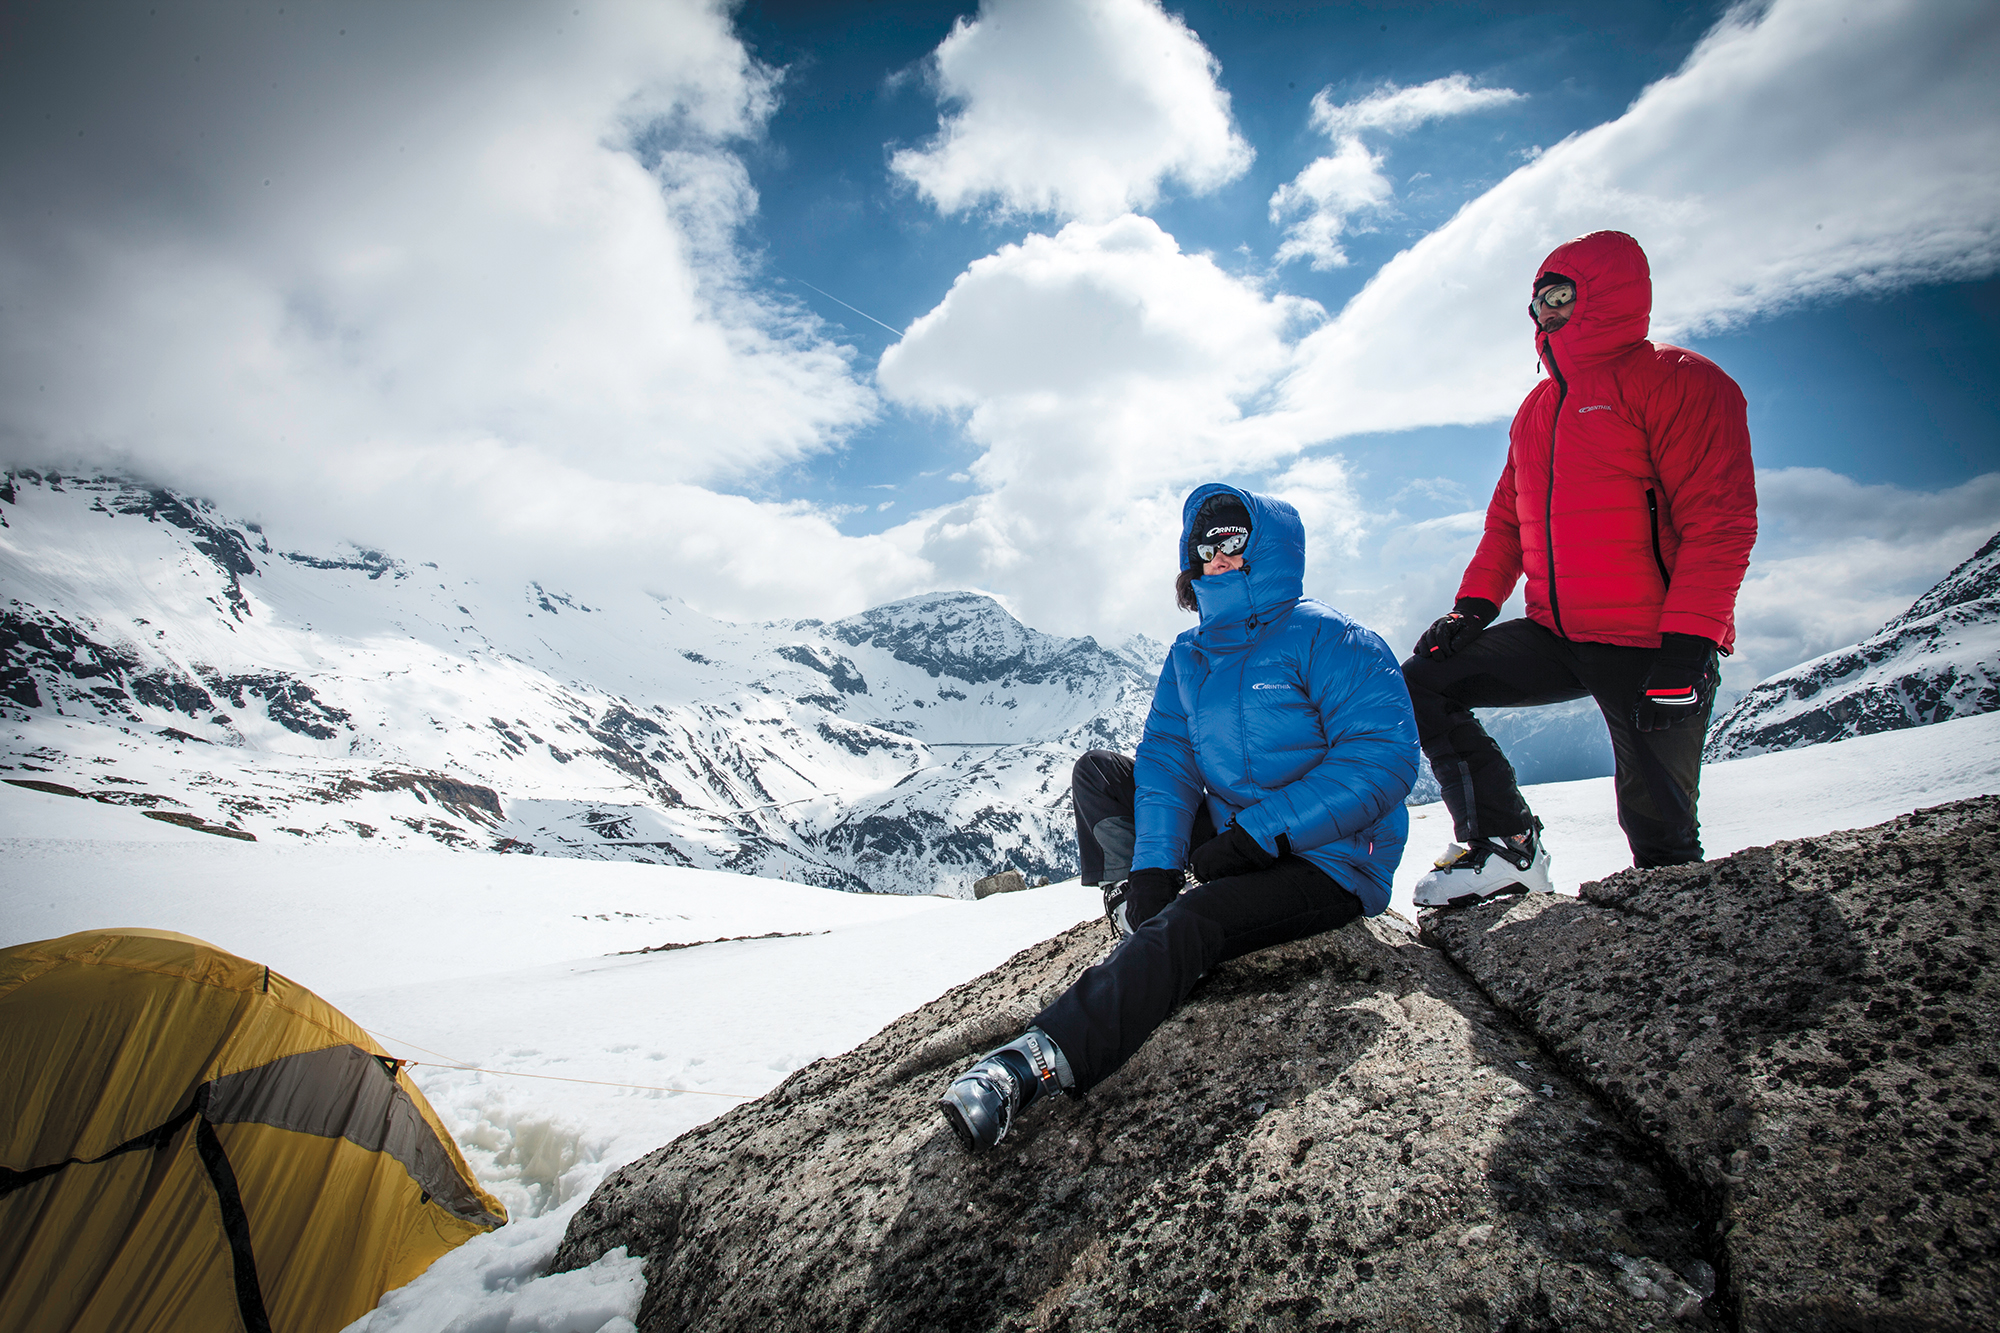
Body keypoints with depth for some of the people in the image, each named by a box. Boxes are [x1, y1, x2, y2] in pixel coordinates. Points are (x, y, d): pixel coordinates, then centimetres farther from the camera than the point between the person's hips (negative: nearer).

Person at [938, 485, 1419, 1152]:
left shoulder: (1323, 638, -12)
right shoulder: (1189, 657, 8)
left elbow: (1385, 753, -22)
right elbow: (1169, 762, 0)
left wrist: (1261, 833, -27)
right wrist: (1154, 864, -17)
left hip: (1329, 863, -7)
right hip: (1233, 836, 8)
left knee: (1189, 922, -36)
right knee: (1097, 771, 4)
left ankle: (1039, 1062, -44)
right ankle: (1130, 902, -4)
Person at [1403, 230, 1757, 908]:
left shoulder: (1677, 381, -5)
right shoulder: (1538, 407, 18)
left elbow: (1721, 523, -13)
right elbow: (1507, 521, 21)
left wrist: (1686, 649, -21)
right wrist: (1474, 606, 6)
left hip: (1654, 645, -6)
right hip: (1556, 636, 7)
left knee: (1660, 834, -1)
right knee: (1422, 682, -4)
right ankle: (1505, 842, 1)